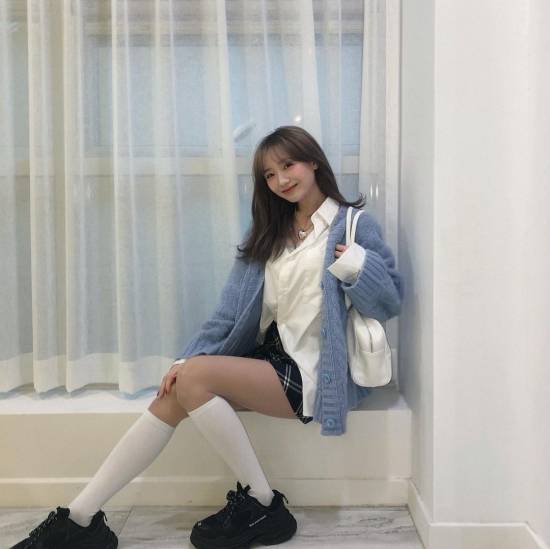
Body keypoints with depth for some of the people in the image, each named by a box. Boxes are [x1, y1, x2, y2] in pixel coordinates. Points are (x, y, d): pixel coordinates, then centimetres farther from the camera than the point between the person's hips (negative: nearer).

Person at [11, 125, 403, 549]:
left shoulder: (355, 224, -2)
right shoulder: (269, 233, 15)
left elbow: (390, 303, -5)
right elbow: (233, 307, 9)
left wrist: (359, 266, -25)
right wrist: (188, 357, -2)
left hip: (314, 373, -6)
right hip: (271, 357, 6)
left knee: (196, 378, -23)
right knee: (175, 395, -13)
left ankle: (263, 505, -10)